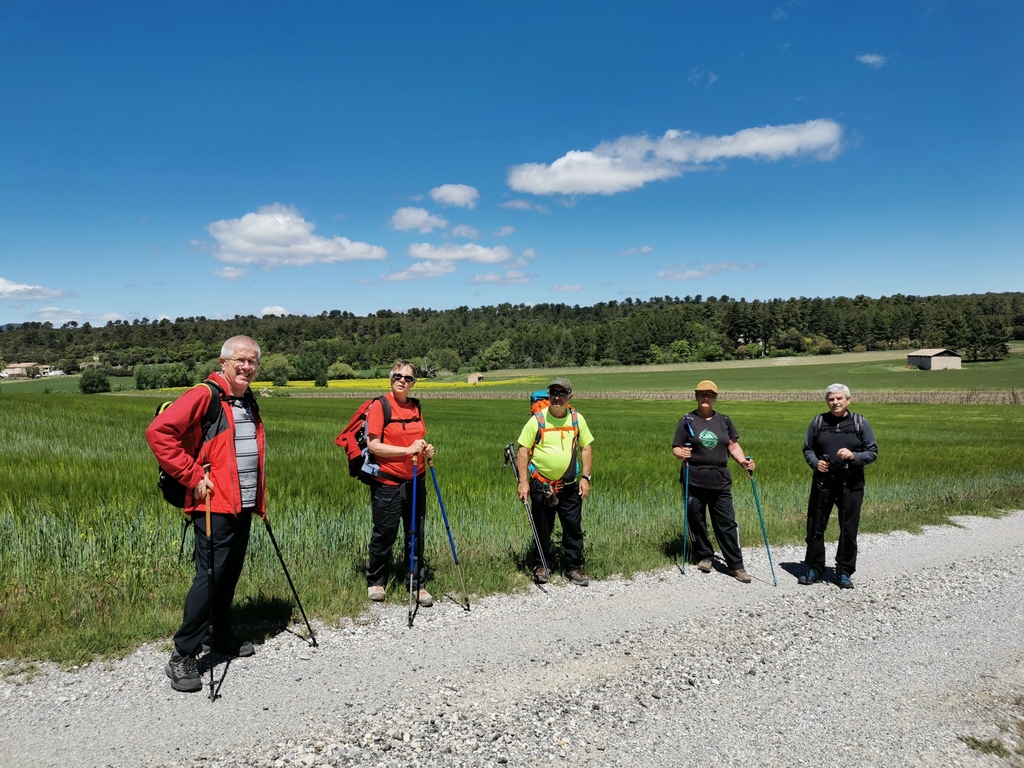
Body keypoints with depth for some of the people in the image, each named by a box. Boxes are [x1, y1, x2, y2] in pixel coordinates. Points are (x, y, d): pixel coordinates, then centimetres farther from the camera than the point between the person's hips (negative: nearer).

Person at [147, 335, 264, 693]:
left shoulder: (249, 402, 14)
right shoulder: (205, 396, -12)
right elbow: (158, 432, -20)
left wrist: (259, 498, 20)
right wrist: (192, 476, -19)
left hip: (244, 504, 8)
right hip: (214, 504, -8)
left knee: (231, 573, 16)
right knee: (210, 574, -9)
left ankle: (220, 634, 32)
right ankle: (183, 656, 2)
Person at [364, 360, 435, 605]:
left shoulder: (416, 406, 10)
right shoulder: (380, 406, -8)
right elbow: (373, 445, -15)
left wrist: (426, 449, 1)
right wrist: (407, 450, -20)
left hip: (416, 482, 6)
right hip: (388, 484, -5)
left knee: (416, 535, 11)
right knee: (384, 535, 6)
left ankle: (418, 585, 23)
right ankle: (375, 582, 26)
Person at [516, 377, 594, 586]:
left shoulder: (577, 419, 1)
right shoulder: (537, 419, -7)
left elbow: (586, 448, 7)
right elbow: (523, 450, -5)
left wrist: (585, 477, -1)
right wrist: (523, 481, -11)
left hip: (570, 485, 2)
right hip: (541, 484, -1)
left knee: (573, 527, 6)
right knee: (542, 528, 11)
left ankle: (574, 567, 21)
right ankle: (543, 565, 28)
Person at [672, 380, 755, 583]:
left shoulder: (724, 420, 11)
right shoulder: (687, 421, 3)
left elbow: (733, 446, 11)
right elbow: (676, 448, 2)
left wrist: (743, 461, -7)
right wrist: (682, 454, -20)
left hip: (720, 481, 2)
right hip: (694, 480, -1)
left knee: (727, 522, 0)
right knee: (697, 521, 6)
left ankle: (735, 565, 6)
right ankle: (704, 557, 24)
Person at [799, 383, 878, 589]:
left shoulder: (860, 423, 1)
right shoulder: (819, 421, 5)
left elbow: (873, 452, 2)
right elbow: (807, 448, 12)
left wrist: (853, 456, -17)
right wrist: (815, 462, -8)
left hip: (851, 485, -1)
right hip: (822, 483, 1)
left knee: (848, 531, 5)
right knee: (815, 527, 5)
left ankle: (844, 573, 19)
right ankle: (814, 569, 19)